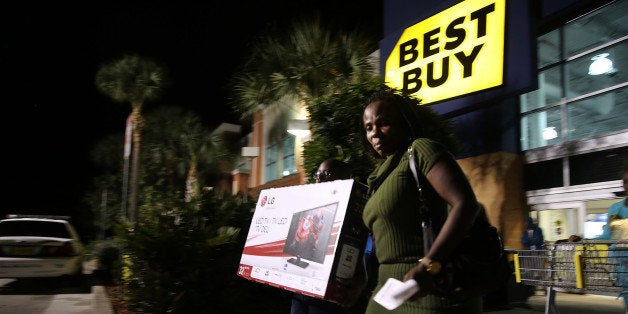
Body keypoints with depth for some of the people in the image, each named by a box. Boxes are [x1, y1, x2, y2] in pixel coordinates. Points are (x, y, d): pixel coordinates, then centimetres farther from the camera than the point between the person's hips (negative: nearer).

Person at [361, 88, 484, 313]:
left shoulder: (420, 150, -9)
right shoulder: (382, 173, 14)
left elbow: (466, 204, -21)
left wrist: (428, 266, -29)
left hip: (432, 290, -8)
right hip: (393, 289, 8)